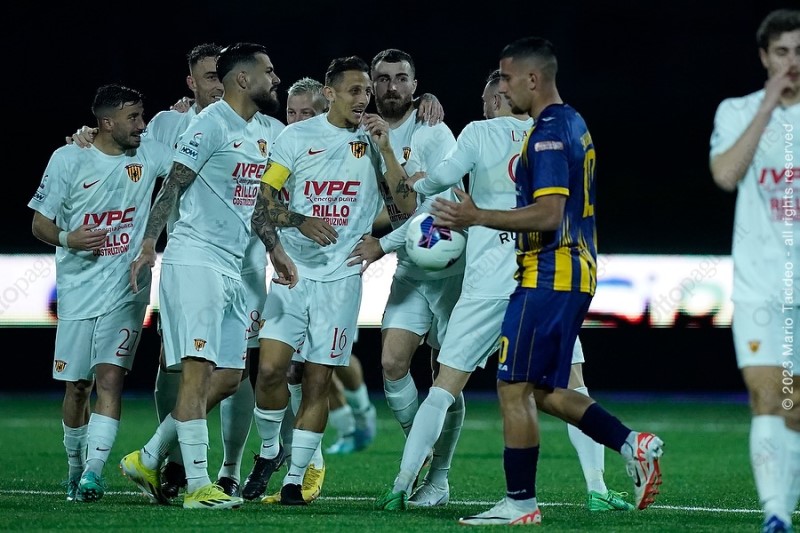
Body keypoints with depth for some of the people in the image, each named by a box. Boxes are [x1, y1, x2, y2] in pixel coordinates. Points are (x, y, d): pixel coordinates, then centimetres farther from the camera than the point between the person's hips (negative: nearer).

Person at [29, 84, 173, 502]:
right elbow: (40, 223, -2)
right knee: (77, 386, 7)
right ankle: (75, 467, 26)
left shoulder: (149, 156, 1)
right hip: (78, 291, 0)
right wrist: (67, 239, -21)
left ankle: (93, 471, -20)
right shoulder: (68, 160, -5)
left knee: (110, 378, -15)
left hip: (127, 292, 0)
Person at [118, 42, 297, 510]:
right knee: (199, 370, -12)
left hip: (232, 268, 9)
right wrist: (149, 245, -16)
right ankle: (198, 485, -14)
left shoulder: (262, 134, 17)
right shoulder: (211, 125, -10)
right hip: (195, 259, -9)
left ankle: (150, 459, 17)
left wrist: (275, 249, 16)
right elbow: (173, 185, -11)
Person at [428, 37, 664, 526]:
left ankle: (520, 503, -1)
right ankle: (634, 446, 8)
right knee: (546, 391, 14)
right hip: (576, 272, 10)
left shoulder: (549, 133, -16)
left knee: (515, 388, -4)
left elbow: (549, 214, -23)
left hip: (548, 276, -10)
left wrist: (478, 218, -22)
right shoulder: (574, 126, 16)